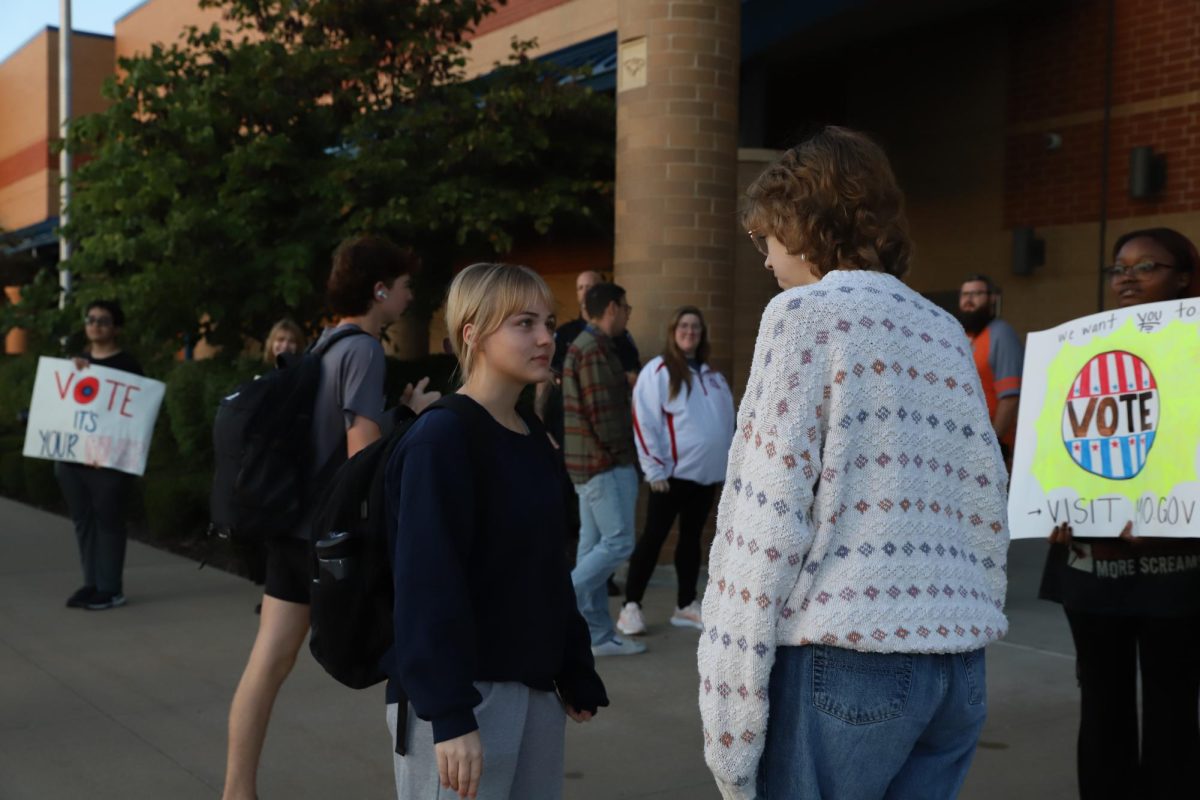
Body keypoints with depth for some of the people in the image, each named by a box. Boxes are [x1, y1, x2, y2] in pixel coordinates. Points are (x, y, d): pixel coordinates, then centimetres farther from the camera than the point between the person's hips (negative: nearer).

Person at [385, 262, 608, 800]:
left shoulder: (533, 436, 9)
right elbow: (428, 584, -20)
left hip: (535, 687, 8)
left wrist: (576, 674, 13)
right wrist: (449, 714, -24)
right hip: (459, 695, -7)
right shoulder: (441, 438, -14)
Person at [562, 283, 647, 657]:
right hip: (606, 462, -10)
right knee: (618, 542, -8)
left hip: (587, 463, 11)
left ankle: (599, 635, 13)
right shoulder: (595, 349, -15)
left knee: (594, 544, 9)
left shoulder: (579, 346, 17)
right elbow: (601, 410, -20)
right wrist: (619, 449, -9)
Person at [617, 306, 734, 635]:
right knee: (654, 537, -1)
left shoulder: (712, 374, 12)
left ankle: (687, 605, 22)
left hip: (707, 472, 6)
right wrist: (654, 469, -13)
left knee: (692, 537, 13)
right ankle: (631, 606, 6)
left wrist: (726, 462, 11)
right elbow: (644, 422, -12)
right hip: (673, 472, -6)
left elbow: (726, 420, 17)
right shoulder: (658, 370, -8)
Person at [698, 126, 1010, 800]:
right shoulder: (947, 332, 16)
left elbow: (768, 518, -12)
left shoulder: (807, 312, -4)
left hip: (845, 654, -7)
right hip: (957, 665, 7)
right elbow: (988, 511, 15)